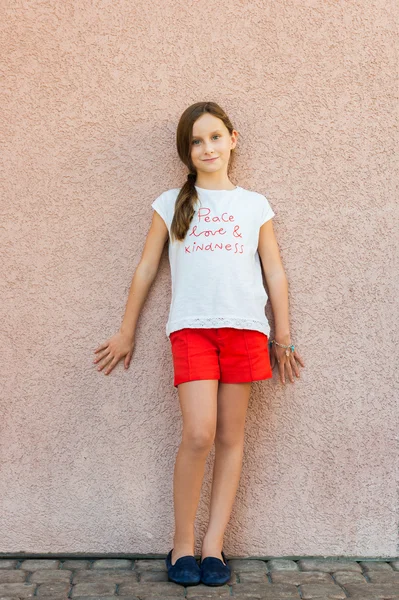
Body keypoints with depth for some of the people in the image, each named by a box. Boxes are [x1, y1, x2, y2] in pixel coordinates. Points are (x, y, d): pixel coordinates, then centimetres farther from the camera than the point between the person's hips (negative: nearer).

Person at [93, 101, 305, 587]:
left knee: (230, 437, 2)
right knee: (198, 435, -13)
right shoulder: (171, 204, 12)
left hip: (244, 328, 2)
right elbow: (146, 269, 15)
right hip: (191, 327, -1)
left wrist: (283, 338, 12)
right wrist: (126, 332, 16)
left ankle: (213, 545, 11)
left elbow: (275, 274, 15)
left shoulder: (255, 205, 14)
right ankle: (182, 544, 3)